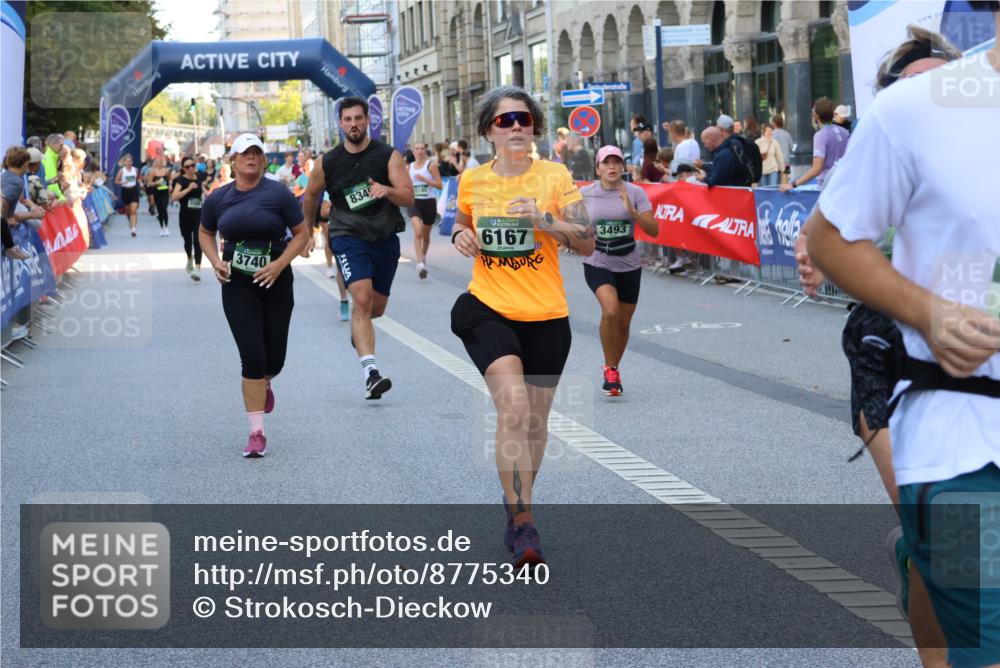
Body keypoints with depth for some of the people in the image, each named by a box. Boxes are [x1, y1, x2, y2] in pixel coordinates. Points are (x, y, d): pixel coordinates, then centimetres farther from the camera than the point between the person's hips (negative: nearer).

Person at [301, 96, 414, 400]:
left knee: (377, 308, 14)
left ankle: (357, 327, 53)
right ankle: (371, 373, -29)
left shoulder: (389, 156, -4)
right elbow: (311, 196, 18)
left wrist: (387, 190, -33)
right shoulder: (328, 163, -1)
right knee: (362, 298, -23)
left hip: (385, 237, 2)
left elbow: (409, 198, -13)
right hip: (348, 236, -2)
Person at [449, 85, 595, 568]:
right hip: (488, 310, -1)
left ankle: (518, 503, 36)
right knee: (514, 407, -21)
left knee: (535, 419, 12)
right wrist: (460, 236, 0)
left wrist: (545, 220, -21)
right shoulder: (472, 180, 2)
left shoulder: (555, 177, -3)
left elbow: (587, 243, -7)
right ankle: (523, 523, -17)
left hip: (546, 316, 1)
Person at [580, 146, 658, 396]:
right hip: (597, 264, -2)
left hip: (629, 265, 2)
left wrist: (632, 211, -24)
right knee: (610, 310, -26)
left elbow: (654, 230, -10)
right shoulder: (585, 194, -4)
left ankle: (613, 370, 36)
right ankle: (609, 369, -9)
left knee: (623, 323, 11)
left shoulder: (635, 193, -5)